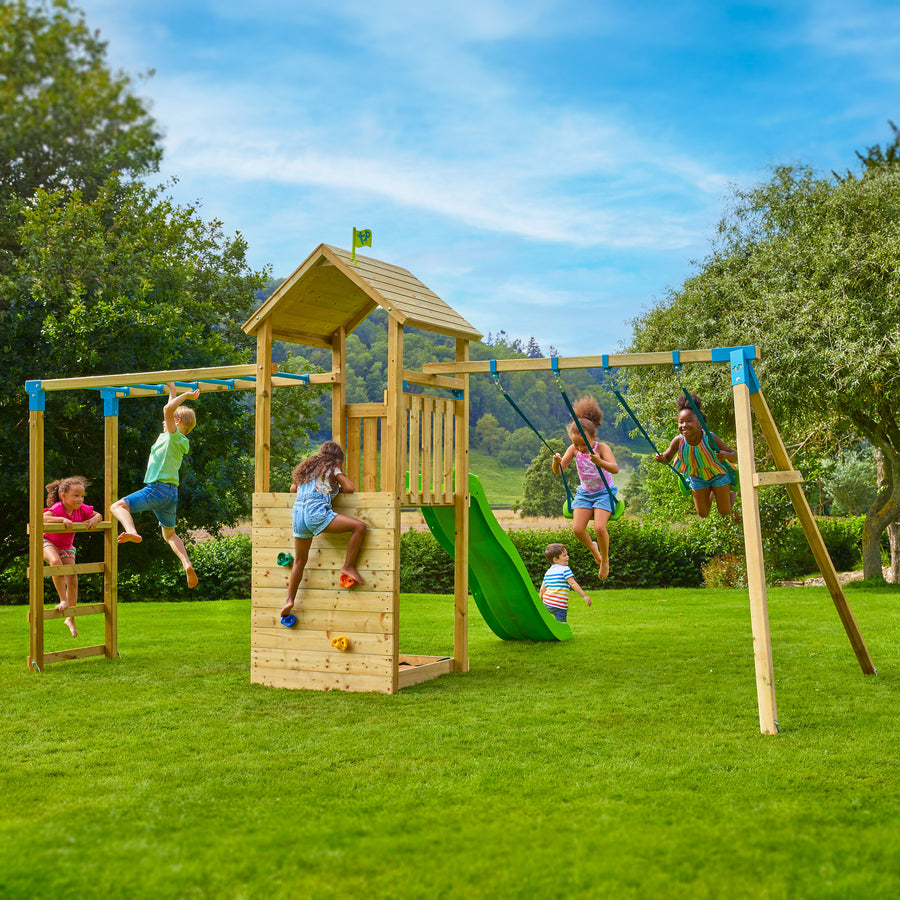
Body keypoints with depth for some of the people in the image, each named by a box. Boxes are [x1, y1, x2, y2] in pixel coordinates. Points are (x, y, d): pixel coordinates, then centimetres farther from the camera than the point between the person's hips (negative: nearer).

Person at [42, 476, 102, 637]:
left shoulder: (81, 509, -12)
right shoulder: (57, 508, -28)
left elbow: (98, 515, 2)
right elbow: (43, 518, -44)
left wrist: (94, 519, -20)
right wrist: (62, 519, -52)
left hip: (66, 547, 5)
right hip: (48, 542, -5)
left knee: (73, 580, -4)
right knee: (56, 562, -39)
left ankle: (71, 618, 10)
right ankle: (63, 600, -24)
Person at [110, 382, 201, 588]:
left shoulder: (174, 435, -7)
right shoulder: (181, 442, 16)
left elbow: (168, 409, -21)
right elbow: (171, 410, 30)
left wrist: (186, 395, -9)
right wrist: (172, 389, 32)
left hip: (158, 488, -9)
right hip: (172, 492, 9)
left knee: (118, 506, -11)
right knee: (170, 534, 20)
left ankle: (132, 532, -39)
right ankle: (187, 565, 1)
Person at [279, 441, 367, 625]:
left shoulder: (307, 467, 27)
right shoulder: (332, 468, 9)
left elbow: (293, 488, 38)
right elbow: (350, 488, 4)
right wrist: (335, 489, 23)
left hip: (298, 516, 7)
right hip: (316, 512, -7)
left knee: (300, 561, 19)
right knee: (359, 526, -7)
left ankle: (289, 600, 16)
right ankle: (348, 567, -8)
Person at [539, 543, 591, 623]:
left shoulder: (548, 572, 15)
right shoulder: (565, 569, -6)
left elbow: (542, 589, 15)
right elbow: (573, 584, -14)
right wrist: (585, 596, -15)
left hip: (547, 603, 7)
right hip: (559, 605, -7)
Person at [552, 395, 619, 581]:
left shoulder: (601, 448, -21)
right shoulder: (573, 449, -11)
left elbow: (615, 469, -37)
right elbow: (558, 471, -15)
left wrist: (599, 462, -56)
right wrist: (556, 461, -38)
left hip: (604, 492, -4)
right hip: (584, 493, 4)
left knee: (599, 527, -24)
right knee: (578, 529, -13)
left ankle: (605, 559, 4)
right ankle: (592, 548, 22)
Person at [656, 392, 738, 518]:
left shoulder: (710, 438, -37)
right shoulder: (678, 440, -29)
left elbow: (735, 457, -29)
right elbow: (667, 458, -10)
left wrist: (726, 455, -52)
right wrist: (661, 458, -34)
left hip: (718, 475, -2)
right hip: (697, 477, 2)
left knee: (725, 512, 11)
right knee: (703, 514, 15)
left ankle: (733, 493, 43)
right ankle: (712, 492, 45)